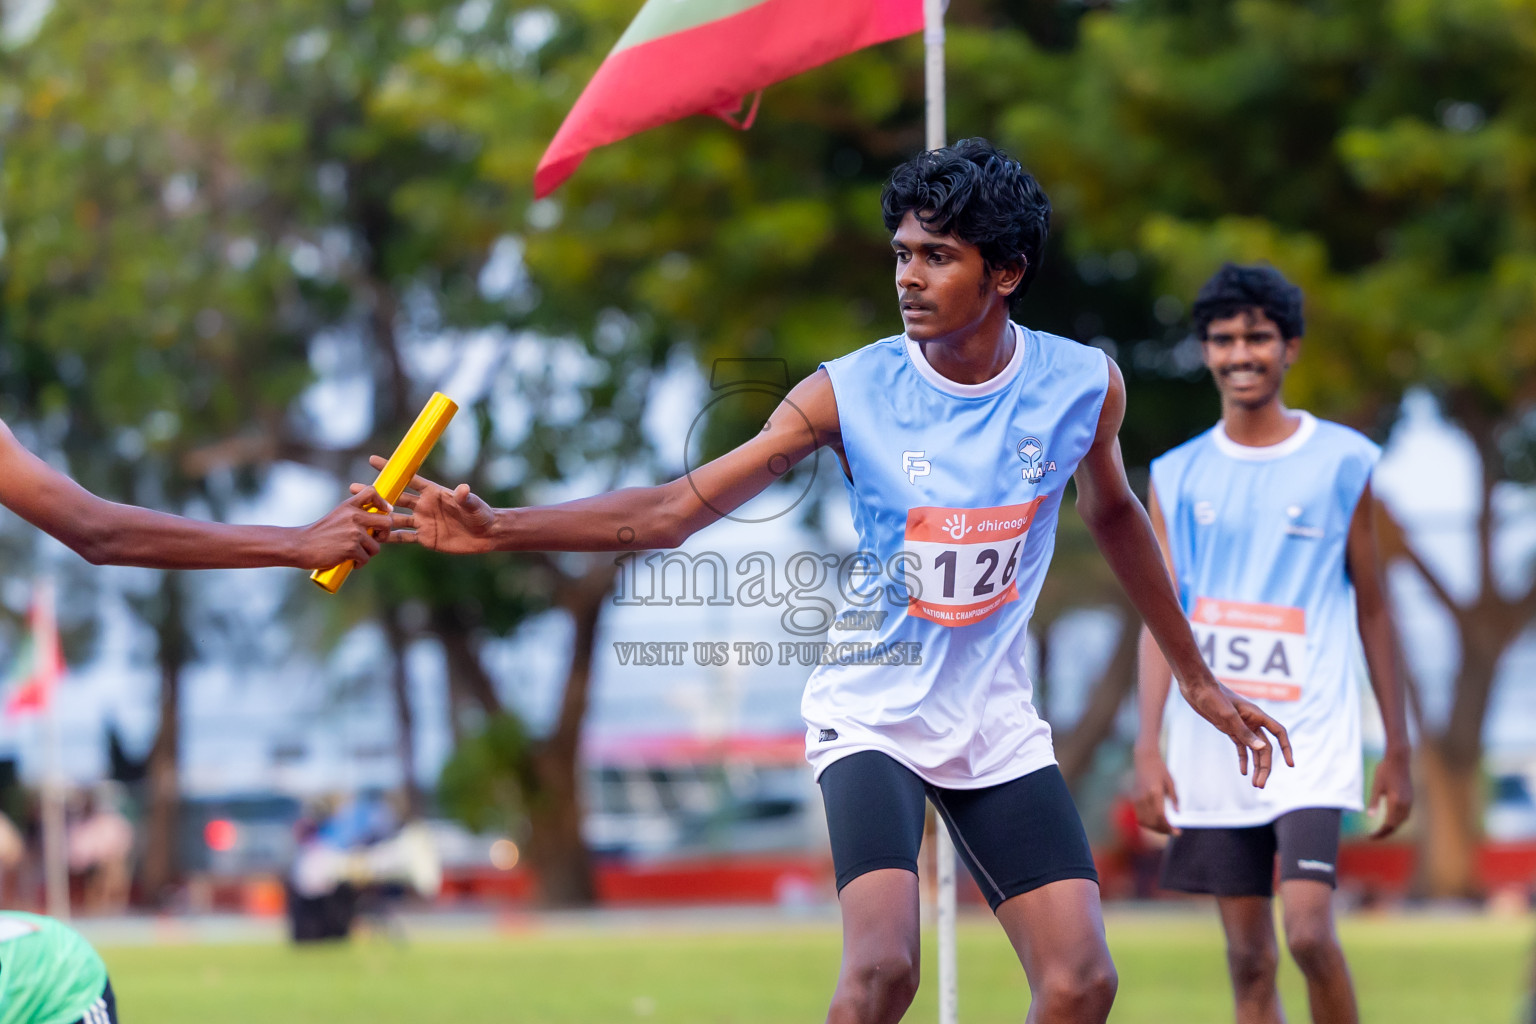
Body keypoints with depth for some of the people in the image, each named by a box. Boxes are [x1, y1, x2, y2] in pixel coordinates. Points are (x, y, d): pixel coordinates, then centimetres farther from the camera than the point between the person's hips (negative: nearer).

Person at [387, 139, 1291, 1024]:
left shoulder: (1083, 385, -7)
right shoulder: (849, 393, -15)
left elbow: (1113, 513, 15)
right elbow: (672, 511, -17)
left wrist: (1196, 679, 23)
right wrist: (497, 529, -28)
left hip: (997, 722, 3)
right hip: (872, 714, -3)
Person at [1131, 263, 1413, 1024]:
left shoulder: (1342, 462, 4)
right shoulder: (1177, 476, 9)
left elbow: (1371, 610, 8)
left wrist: (1397, 748, 7)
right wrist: (1148, 746, -5)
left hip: (1311, 735, -3)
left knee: (1309, 932, -17)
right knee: (1248, 959, 4)